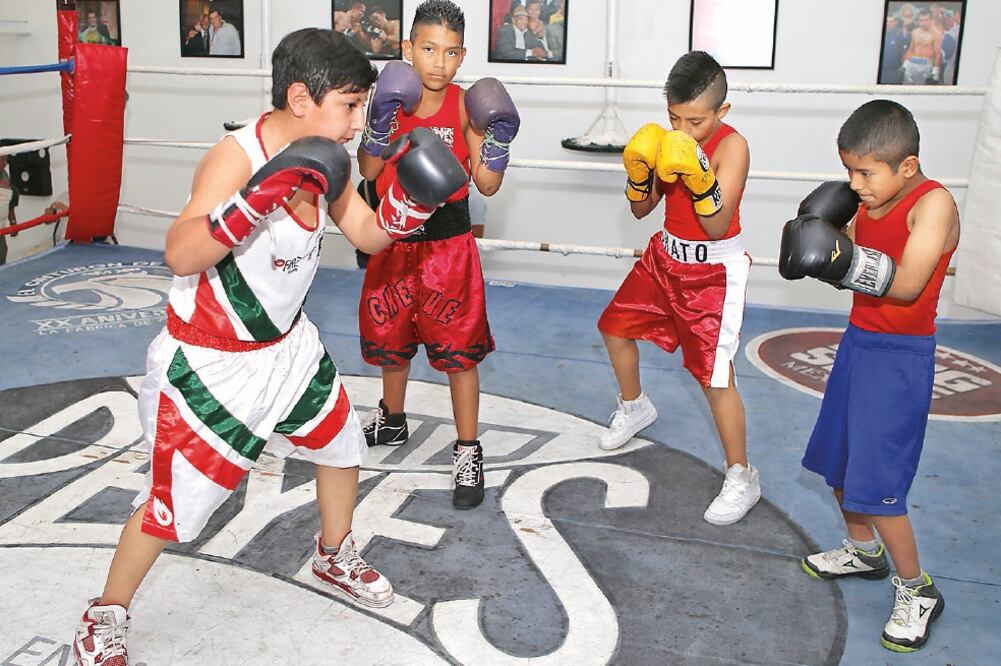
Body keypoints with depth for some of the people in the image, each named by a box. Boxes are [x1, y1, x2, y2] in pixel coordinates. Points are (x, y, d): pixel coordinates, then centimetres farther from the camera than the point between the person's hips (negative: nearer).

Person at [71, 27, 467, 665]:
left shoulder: (321, 160, -4)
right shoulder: (237, 157, -27)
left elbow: (369, 235, 5)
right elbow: (181, 256, -38)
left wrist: (411, 196, -13)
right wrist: (261, 196, -49)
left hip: (288, 343, 8)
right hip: (210, 359, -8)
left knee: (342, 443, 19)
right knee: (175, 496, 0)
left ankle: (335, 559, 47)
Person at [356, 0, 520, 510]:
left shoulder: (465, 106, -10)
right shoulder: (391, 97, -5)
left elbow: (487, 185, -8)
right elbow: (368, 171, -12)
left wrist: (499, 138, -22)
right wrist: (382, 119, -25)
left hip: (448, 243, -3)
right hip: (394, 239, 3)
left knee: (459, 348, -1)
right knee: (390, 336, 20)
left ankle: (468, 452, 13)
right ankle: (392, 420, 45)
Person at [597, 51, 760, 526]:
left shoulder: (731, 147, -22)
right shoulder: (667, 142, -5)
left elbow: (717, 226, -29)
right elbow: (641, 210, 1)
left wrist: (700, 178, -42)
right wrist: (639, 174, -18)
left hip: (714, 270, -7)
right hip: (666, 256, 7)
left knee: (715, 375, -9)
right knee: (616, 326, 19)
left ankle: (741, 477, 8)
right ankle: (633, 407, 47)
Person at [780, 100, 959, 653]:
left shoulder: (933, 203, -19)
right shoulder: (868, 204, 3)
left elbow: (907, 283, -28)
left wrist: (842, 257, -34)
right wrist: (818, 231, -9)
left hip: (900, 358, -8)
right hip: (858, 342, 8)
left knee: (876, 482, -8)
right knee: (837, 460, 19)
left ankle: (916, 591, 12)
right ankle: (863, 551, 42)